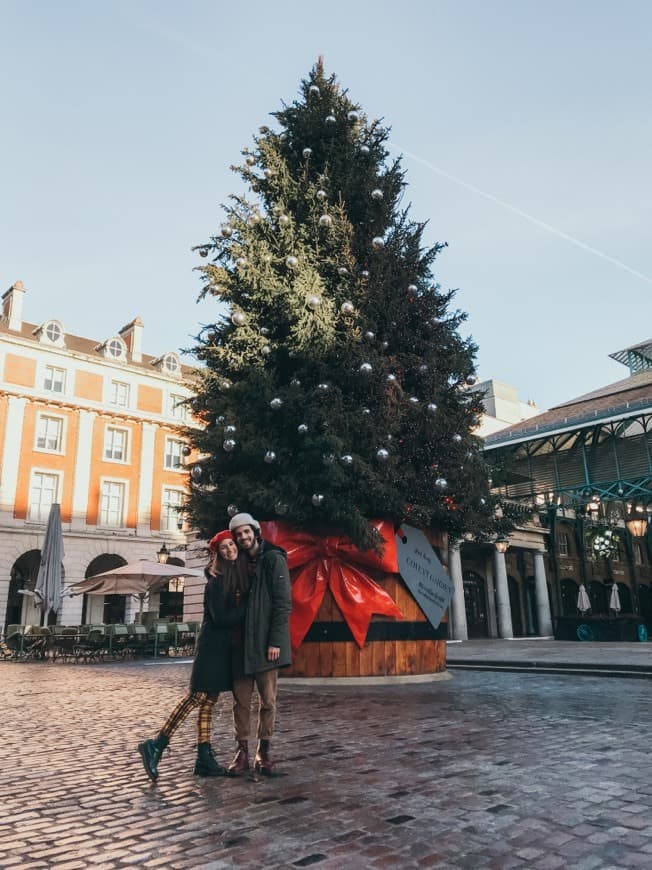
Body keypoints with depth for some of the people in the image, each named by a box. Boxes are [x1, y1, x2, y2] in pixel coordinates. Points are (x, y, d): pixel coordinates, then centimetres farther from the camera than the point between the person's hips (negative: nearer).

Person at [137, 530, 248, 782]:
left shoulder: (241, 575, 10)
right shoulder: (217, 580, -12)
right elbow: (220, 617, -17)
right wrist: (247, 612, -10)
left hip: (225, 645, 7)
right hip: (213, 644, -7)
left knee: (208, 700, 8)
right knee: (199, 696, -9)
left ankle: (204, 758, 10)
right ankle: (156, 745, -3)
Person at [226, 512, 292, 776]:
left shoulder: (274, 559, -5)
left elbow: (283, 603, -11)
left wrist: (275, 641, -16)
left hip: (265, 643, -5)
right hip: (241, 643, 5)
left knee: (268, 700, 4)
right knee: (241, 700, 7)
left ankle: (263, 751, 17)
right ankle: (242, 751, 17)